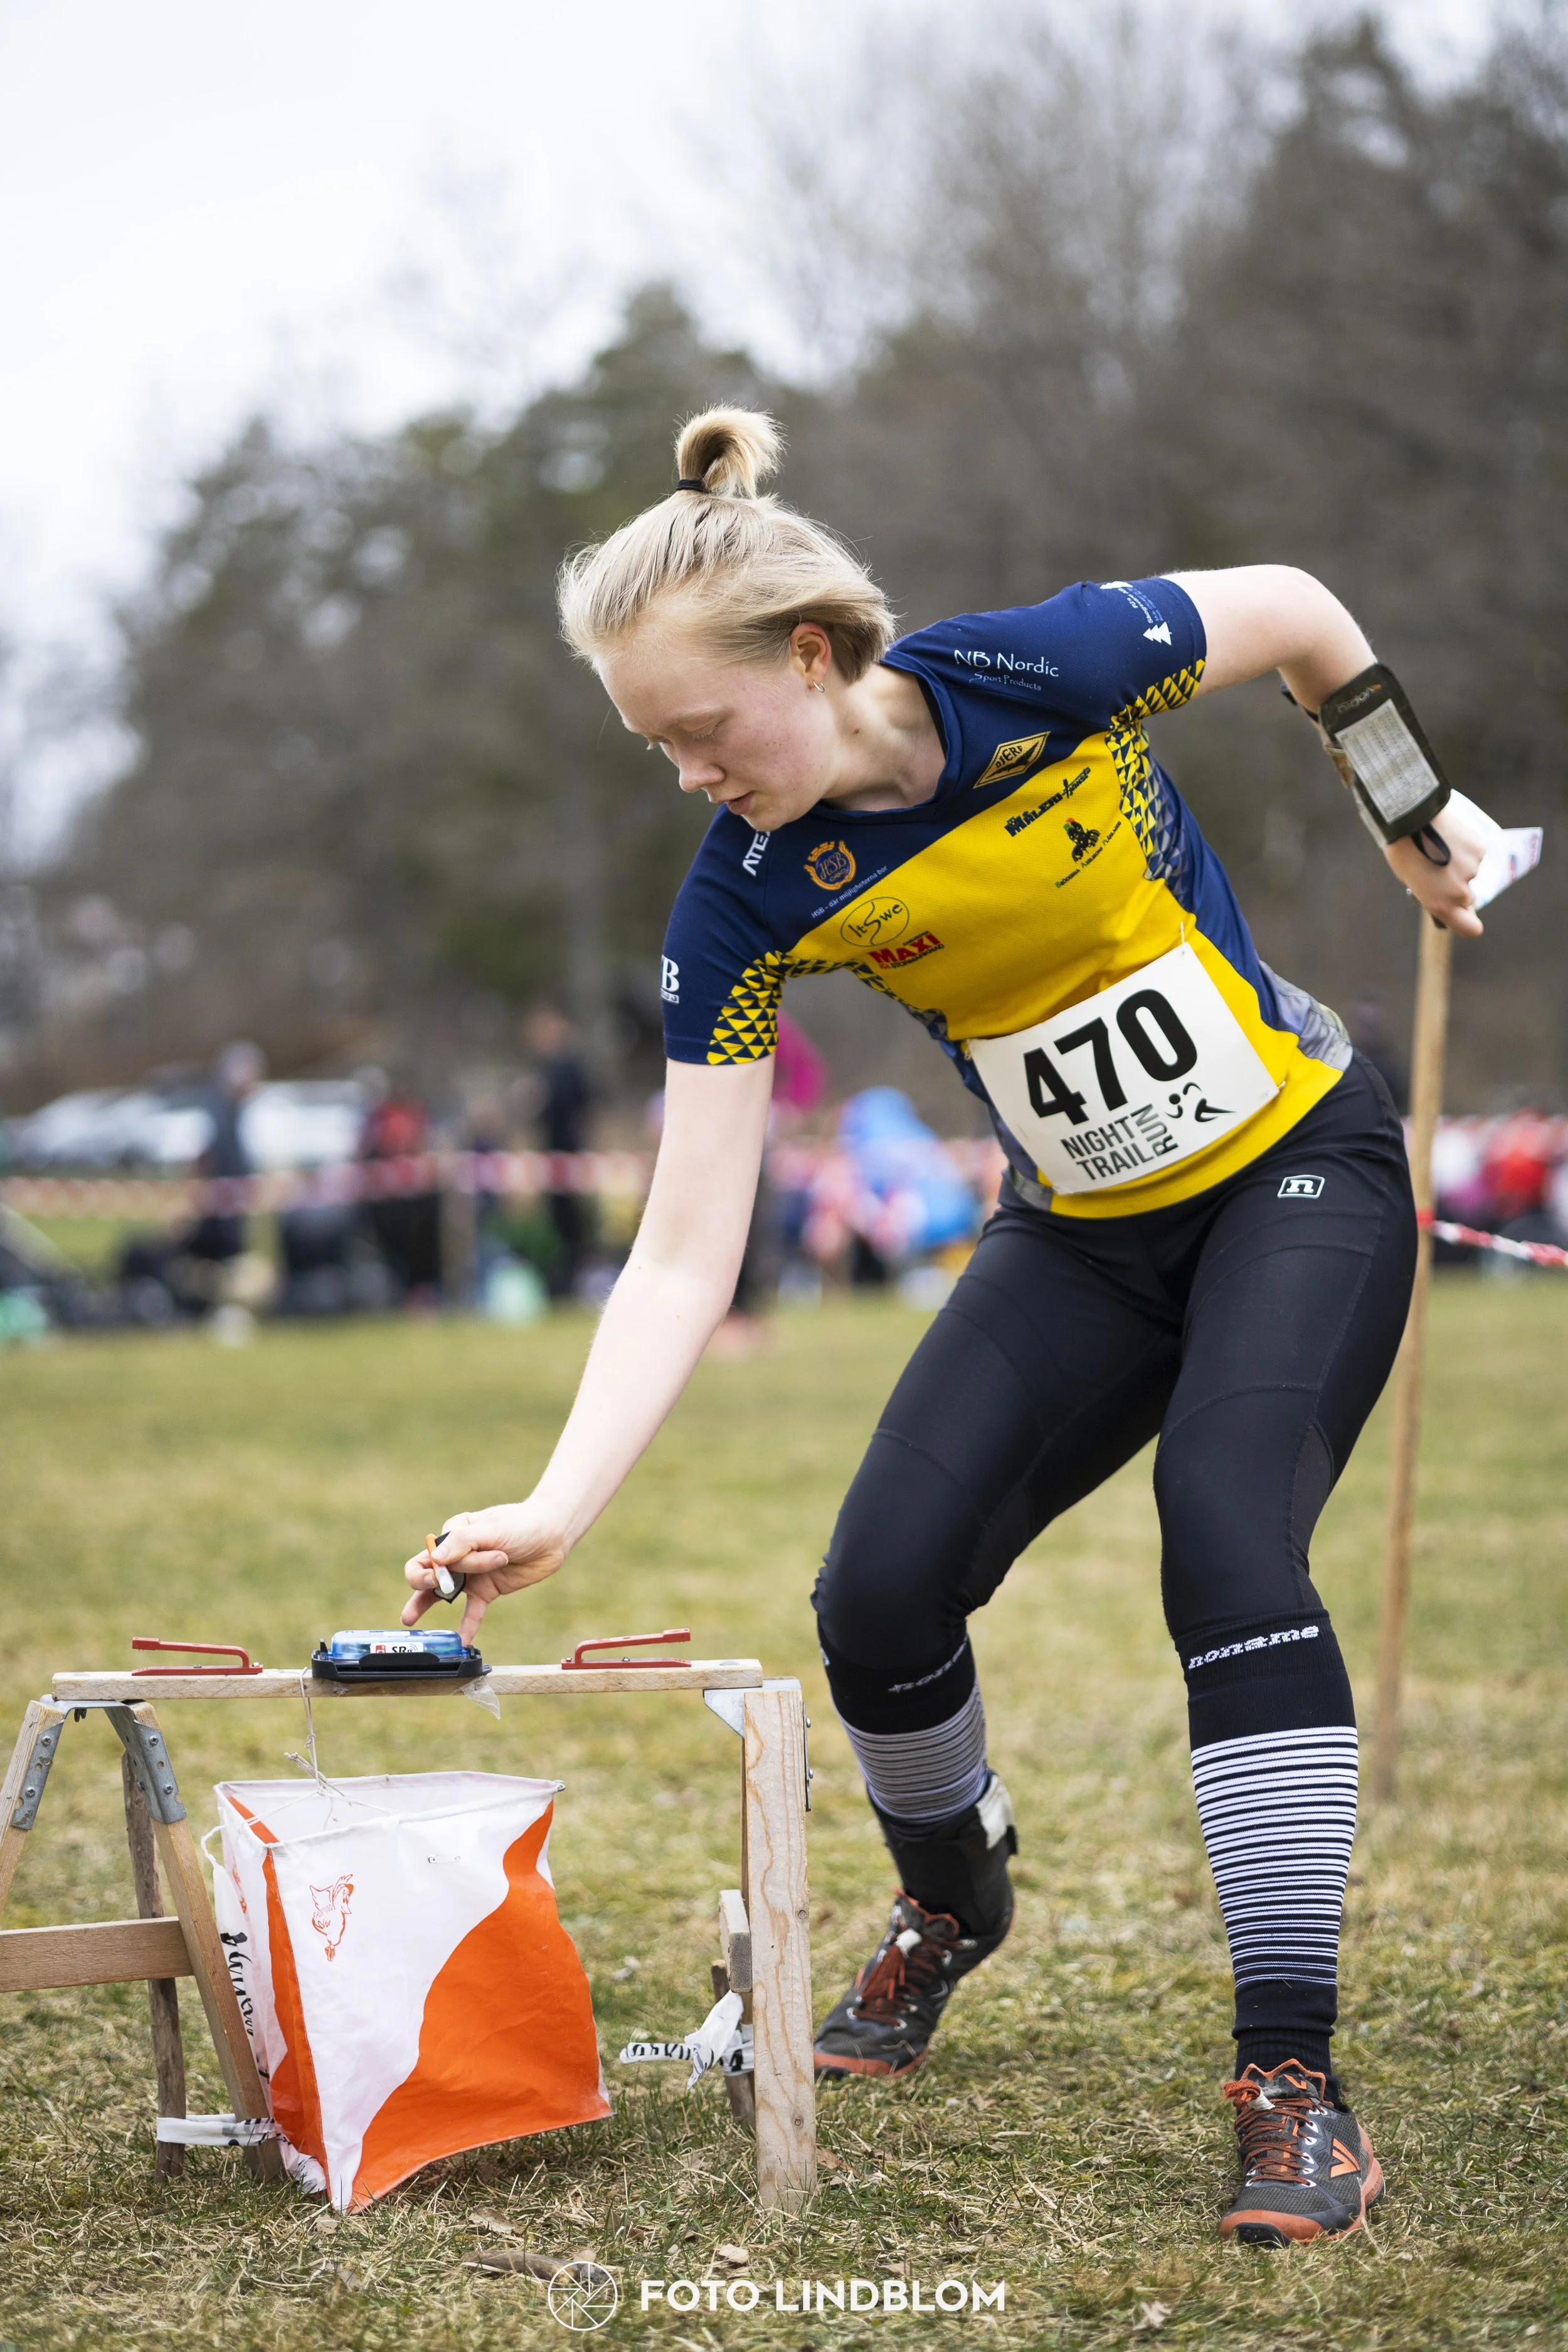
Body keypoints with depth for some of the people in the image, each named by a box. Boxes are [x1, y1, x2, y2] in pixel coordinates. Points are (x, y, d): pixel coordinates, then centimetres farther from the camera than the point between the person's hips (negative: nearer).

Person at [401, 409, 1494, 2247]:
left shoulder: (1047, 670, -25)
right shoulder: (744, 905, -16)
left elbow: (1298, 615, -3)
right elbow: (685, 1256, -16)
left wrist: (1416, 818, 9)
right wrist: (554, 1513, -27)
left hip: (1298, 1172, -3)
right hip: (1083, 1237, 4)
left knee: (1227, 1532, -28)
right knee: (879, 1593, -10)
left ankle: (1294, 2075, -20)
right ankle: (952, 1904, 24)